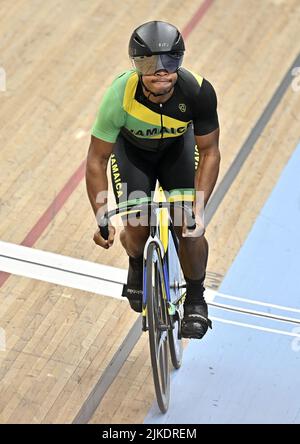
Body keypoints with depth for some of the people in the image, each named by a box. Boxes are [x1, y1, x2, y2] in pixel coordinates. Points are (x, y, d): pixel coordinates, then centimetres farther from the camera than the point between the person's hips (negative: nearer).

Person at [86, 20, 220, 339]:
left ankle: (195, 300, 14)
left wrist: (199, 208, -30)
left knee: (190, 229, -14)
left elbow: (209, 152, -21)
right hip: (132, 149, 0)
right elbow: (96, 160, -26)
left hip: (178, 147, 1)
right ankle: (137, 265, 27)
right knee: (137, 232, -12)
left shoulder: (198, 91, -34)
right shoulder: (120, 95, -36)